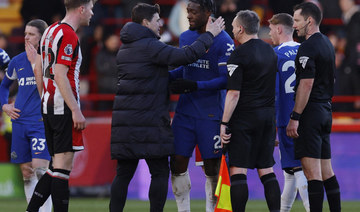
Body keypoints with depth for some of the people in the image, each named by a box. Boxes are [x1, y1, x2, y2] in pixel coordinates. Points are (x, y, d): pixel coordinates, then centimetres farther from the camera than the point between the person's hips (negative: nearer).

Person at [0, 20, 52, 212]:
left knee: (40, 168, -16)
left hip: (42, 122, -5)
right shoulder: (18, 61, 10)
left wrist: (34, 61, -18)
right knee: (26, 172, 7)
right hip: (20, 122, 5)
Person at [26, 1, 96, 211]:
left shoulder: (51, 30, 15)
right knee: (62, 166, -7)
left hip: (48, 106, 9)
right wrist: (76, 111, -20)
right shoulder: (68, 35, -14)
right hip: (64, 108, -9)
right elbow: (60, 76, -20)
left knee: (59, 165, 12)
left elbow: (38, 70, 21)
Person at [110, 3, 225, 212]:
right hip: (149, 122, -8)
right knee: (160, 172, 1)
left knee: (124, 173, 7)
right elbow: (186, 56, -17)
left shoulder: (125, 48, 17)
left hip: (123, 120, 8)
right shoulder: (149, 46, -11)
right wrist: (209, 35, -6)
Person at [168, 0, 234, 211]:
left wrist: (193, 85, -23)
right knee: (178, 163, 1)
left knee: (212, 168, 2)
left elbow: (226, 80, -14)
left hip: (211, 114, -6)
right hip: (185, 112, 6)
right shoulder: (185, 38, 11)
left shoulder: (223, 41, -11)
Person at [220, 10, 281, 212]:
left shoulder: (239, 55, -12)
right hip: (268, 115, 7)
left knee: (238, 171, -5)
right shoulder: (270, 51, 11)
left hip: (245, 117, -7)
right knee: (267, 171, 9)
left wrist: (224, 124, -14)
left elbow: (234, 93, -16)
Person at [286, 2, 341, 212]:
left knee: (312, 171, -10)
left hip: (310, 111, -10)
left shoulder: (308, 48, -14)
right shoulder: (327, 44, 15)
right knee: (326, 170, 12)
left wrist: (294, 118, -20)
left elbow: (306, 85, -20)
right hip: (326, 110, 10)